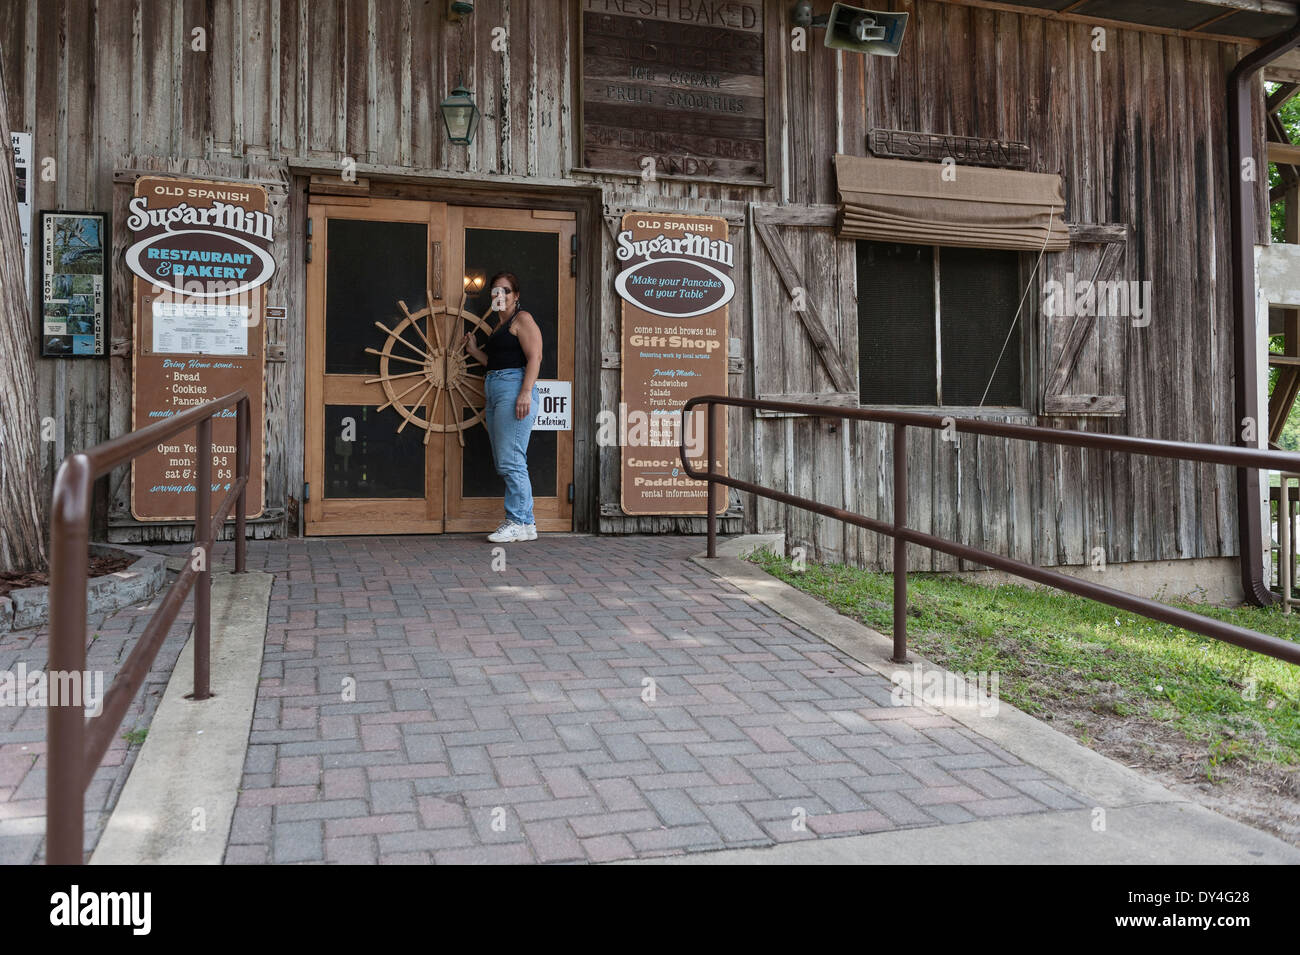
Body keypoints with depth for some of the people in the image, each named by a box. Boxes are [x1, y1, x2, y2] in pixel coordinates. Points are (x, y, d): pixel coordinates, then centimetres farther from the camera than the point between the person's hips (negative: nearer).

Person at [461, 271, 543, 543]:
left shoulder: (522, 319, -2)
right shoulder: (498, 326, 25)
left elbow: (534, 358, -13)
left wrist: (526, 392, -23)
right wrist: (475, 351, 20)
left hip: (514, 388, -10)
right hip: (495, 393, 10)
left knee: (511, 461, -13)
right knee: (504, 463, 7)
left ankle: (519, 522, -9)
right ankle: (527, 523, 11)